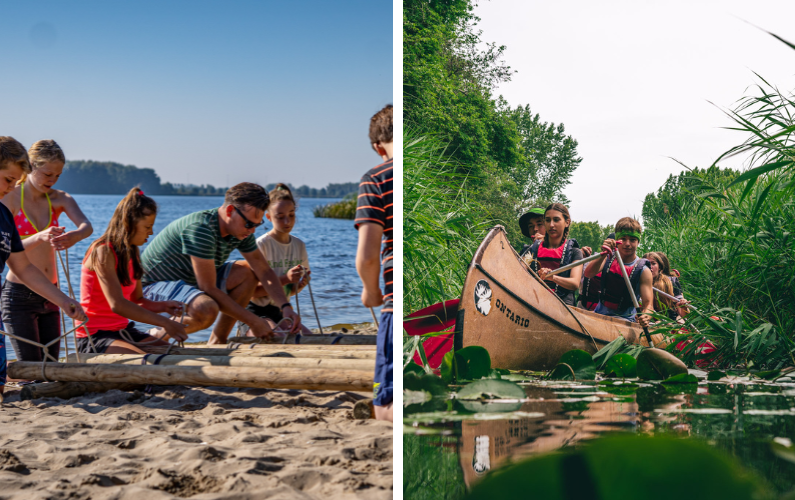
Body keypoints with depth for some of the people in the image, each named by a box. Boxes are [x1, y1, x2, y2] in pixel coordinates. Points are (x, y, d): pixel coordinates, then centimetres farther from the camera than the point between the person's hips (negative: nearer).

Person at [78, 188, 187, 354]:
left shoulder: (132, 253, 10)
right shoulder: (103, 252, -16)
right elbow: (117, 304, -25)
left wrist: (163, 306, -8)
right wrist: (164, 322, -26)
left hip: (122, 331, 8)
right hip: (94, 336, -8)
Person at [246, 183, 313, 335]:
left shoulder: (299, 245, 6)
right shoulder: (261, 245, -13)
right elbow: (253, 291, -16)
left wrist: (300, 284, -10)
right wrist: (285, 279, -25)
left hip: (280, 312, 7)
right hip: (257, 312, -7)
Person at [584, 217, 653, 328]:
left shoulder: (643, 271, -5)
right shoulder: (608, 259, 3)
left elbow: (648, 303, -9)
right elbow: (588, 274, -15)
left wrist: (645, 317, -34)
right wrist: (604, 255, -33)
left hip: (626, 319, -3)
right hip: (600, 315, 3)